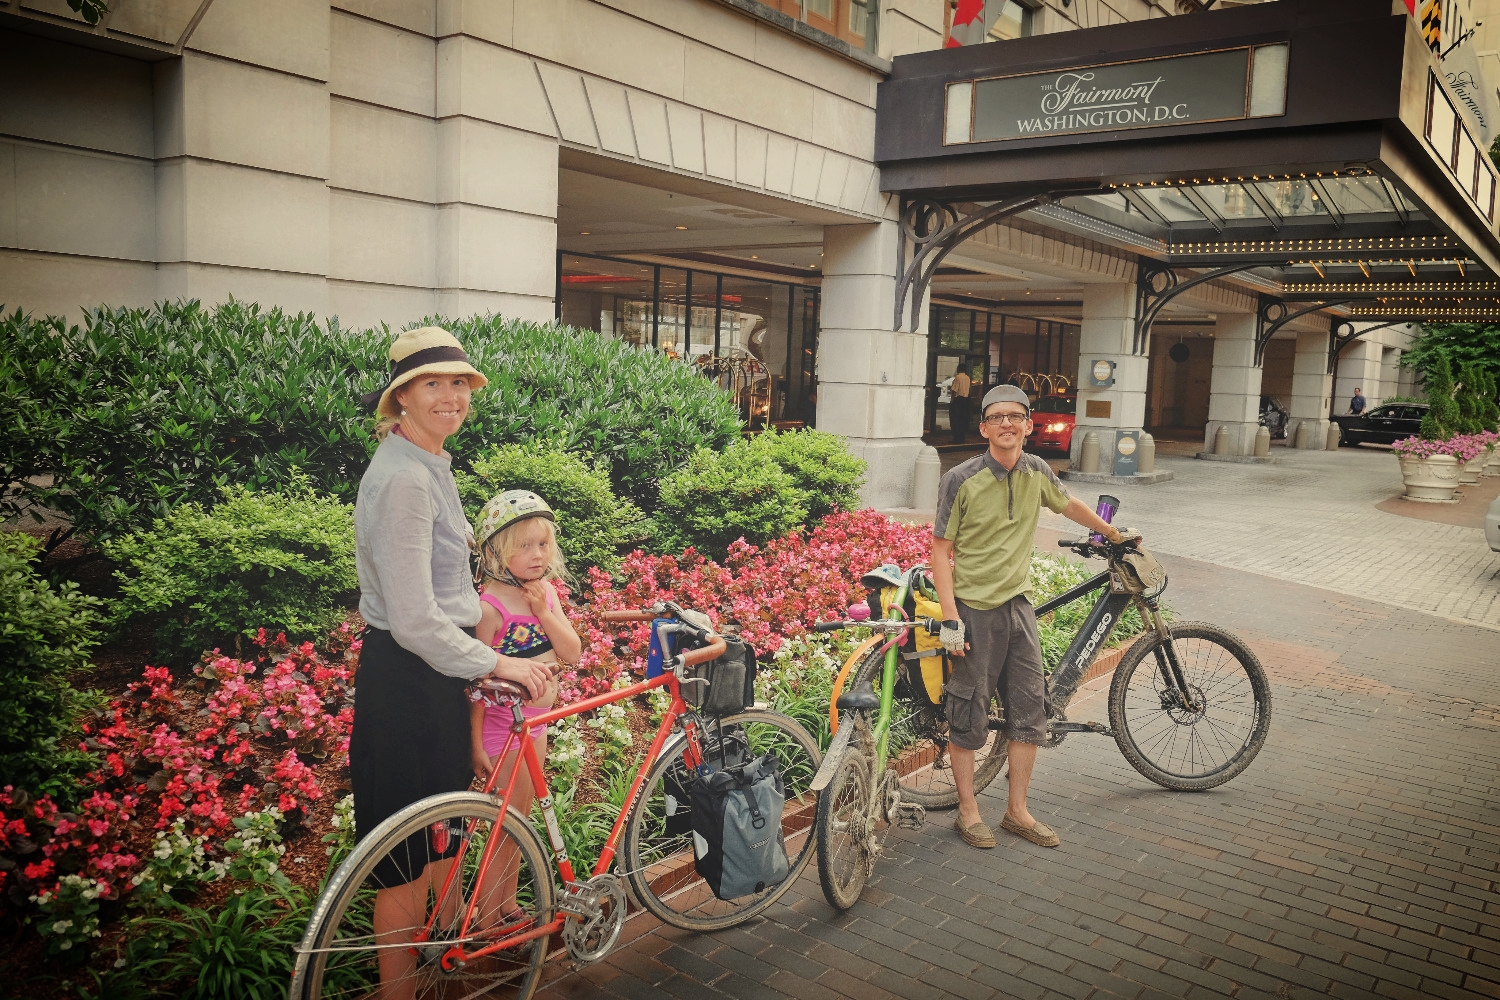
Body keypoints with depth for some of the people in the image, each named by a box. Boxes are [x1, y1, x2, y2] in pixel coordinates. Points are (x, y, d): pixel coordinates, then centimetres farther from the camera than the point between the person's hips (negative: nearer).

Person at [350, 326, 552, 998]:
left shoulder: (429, 464, 9)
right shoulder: (403, 477, -23)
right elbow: (414, 622, -26)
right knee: (406, 865, 5)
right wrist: (495, 662, -18)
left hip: (435, 673, 10)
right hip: (406, 683, -10)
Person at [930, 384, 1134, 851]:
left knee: (1030, 710, 8)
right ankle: (968, 812, 19)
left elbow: (1068, 504, 23)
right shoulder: (961, 480, -12)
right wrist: (950, 619, -15)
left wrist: (1114, 534, 36)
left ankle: (1017, 811, 23)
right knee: (968, 715, 3)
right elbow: (941, 550, -10)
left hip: (1017, 604, 5)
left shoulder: (1036, 472, 2)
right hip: (973, 608, -5)